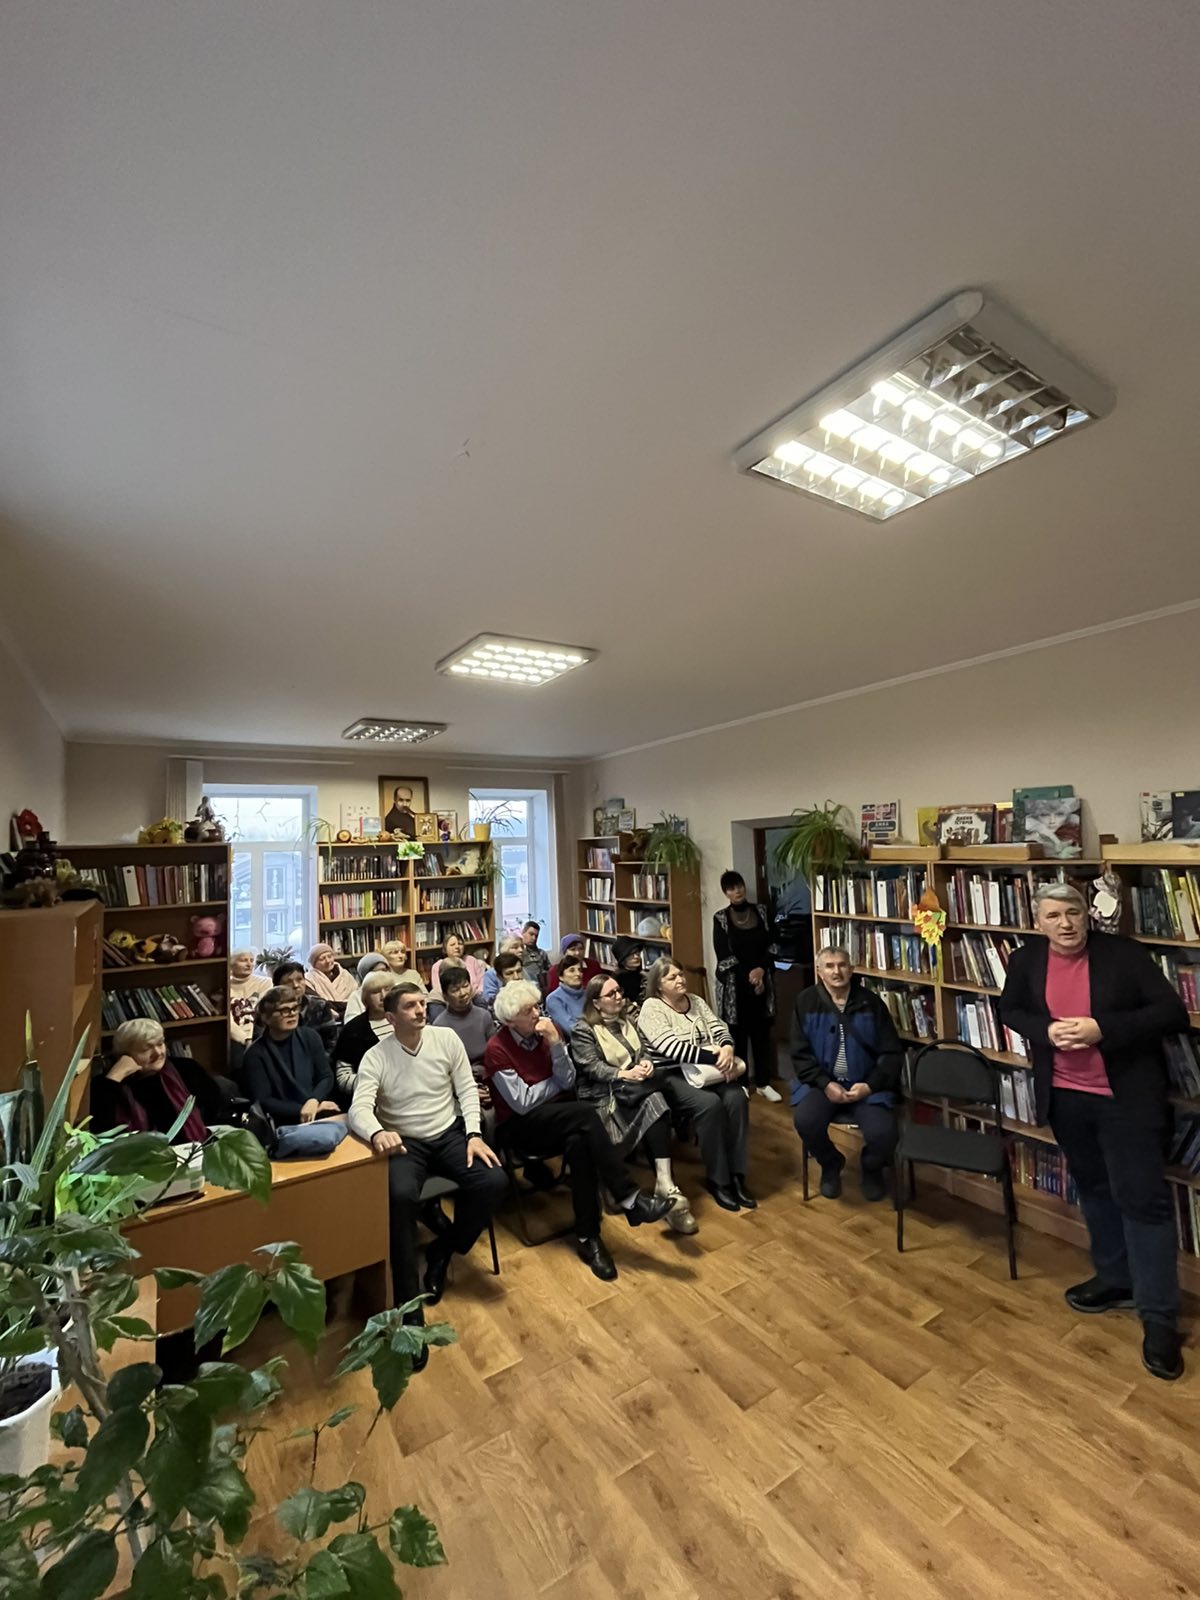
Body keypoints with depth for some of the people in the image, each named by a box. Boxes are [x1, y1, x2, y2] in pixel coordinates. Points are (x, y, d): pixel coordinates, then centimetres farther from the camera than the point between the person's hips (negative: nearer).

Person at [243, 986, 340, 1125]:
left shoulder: (310, 1037, 9)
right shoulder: (255, 1054, -2)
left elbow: (327, 1076, 6)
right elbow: (263, 1102, -6)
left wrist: (314, 1101, -14)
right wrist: (303, 1110, -13)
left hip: (320, 1113, 4)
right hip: (285, 1122, -4)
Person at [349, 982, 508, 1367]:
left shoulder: (447, 1038, -5)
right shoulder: (376, 1057, -11)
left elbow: (467, 1089, 0)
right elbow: (359, 1108, -22)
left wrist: (474, 1135, -10)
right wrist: (377, 1133, -45)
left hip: (451, 1134, 3)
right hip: (406, 1143, -2)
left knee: (495, 1182, -19)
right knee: (400, 1196, -34)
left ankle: (442, 1252, 8)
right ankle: (410, 1308, -19)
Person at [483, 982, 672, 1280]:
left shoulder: (544, 1032, -1)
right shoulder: (497, 1048, -15)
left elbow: (568, 1082, -6)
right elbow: (522, 1103, -17)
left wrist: (555, 1044, -19)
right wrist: (556, 1082, -4)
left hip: (555, 1117, 5)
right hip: (518, 1127, -5)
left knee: (579, 1141, -32)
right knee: (585, 1113, -31)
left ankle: (588, 1236, -18)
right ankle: (630, 1199, -25)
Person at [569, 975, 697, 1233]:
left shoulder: (626, 1020, 17)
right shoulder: (582, 1030, -3)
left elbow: (642, 1051, 13)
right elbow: (592, 1068, -13)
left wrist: (645, 1062, -11)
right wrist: (624, 1075, -27)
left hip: (634, 1090, 5)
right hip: (601, 1093, -5)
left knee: (654, 1102, -30)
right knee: (654, 1100, -31)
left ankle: (665, 1184, -36)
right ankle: (666, 1187, -31)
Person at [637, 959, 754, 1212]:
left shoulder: (696, 1001, 12)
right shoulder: (651, 1008, -9)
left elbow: (720, 1030, 6)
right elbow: (673, 1048, -20)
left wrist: (727, 1049, -18)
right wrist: (714, 1056, -25)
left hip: (707, 1069, 6)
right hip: (672, 1076, -5)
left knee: (736, 1098, -22)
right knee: (710, 1104, -30)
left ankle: (736, 1175, -11)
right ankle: (717, 1180, -13)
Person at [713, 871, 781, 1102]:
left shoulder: (762, 912, 3)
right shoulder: (720, 918, -6)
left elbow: (772, 945, 2)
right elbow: (723, 955, -10)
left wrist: (761, 969, -12)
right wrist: (748, 974, -13)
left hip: (762, 981, 3)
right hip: (734, 984, -2)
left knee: (761, 1032, 9)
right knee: (737, 1034, 4)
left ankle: (763, 1083, 22)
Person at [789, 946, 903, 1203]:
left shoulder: (870, 1002, -2)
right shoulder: (806, 1001, -3)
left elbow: (892, 1052, 1)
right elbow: (800, 1054, -3)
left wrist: (870, 1085, -13)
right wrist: (826, 1084, -16)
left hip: (866, 1084, 0)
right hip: (822, 1081, 0)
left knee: (882, 1132, -25)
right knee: (805, 1121, -27)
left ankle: (872, 1168, 15)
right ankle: (831, 1165, 9)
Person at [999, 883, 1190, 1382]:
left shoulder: (1122, 953, -14)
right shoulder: (1026, 960, -5)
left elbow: (1173, 1013, -14)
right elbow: (1010, 1010, 8)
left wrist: (1102, 1029, -26)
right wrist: (1045, 1031, -13)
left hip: (1126, 1097, -4)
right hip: (1065, 1096, 4)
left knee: (1143, 1198, 1)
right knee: (1093, 1189, 19)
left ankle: (1159, 1317, 15)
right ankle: (1116, 1279, 38)